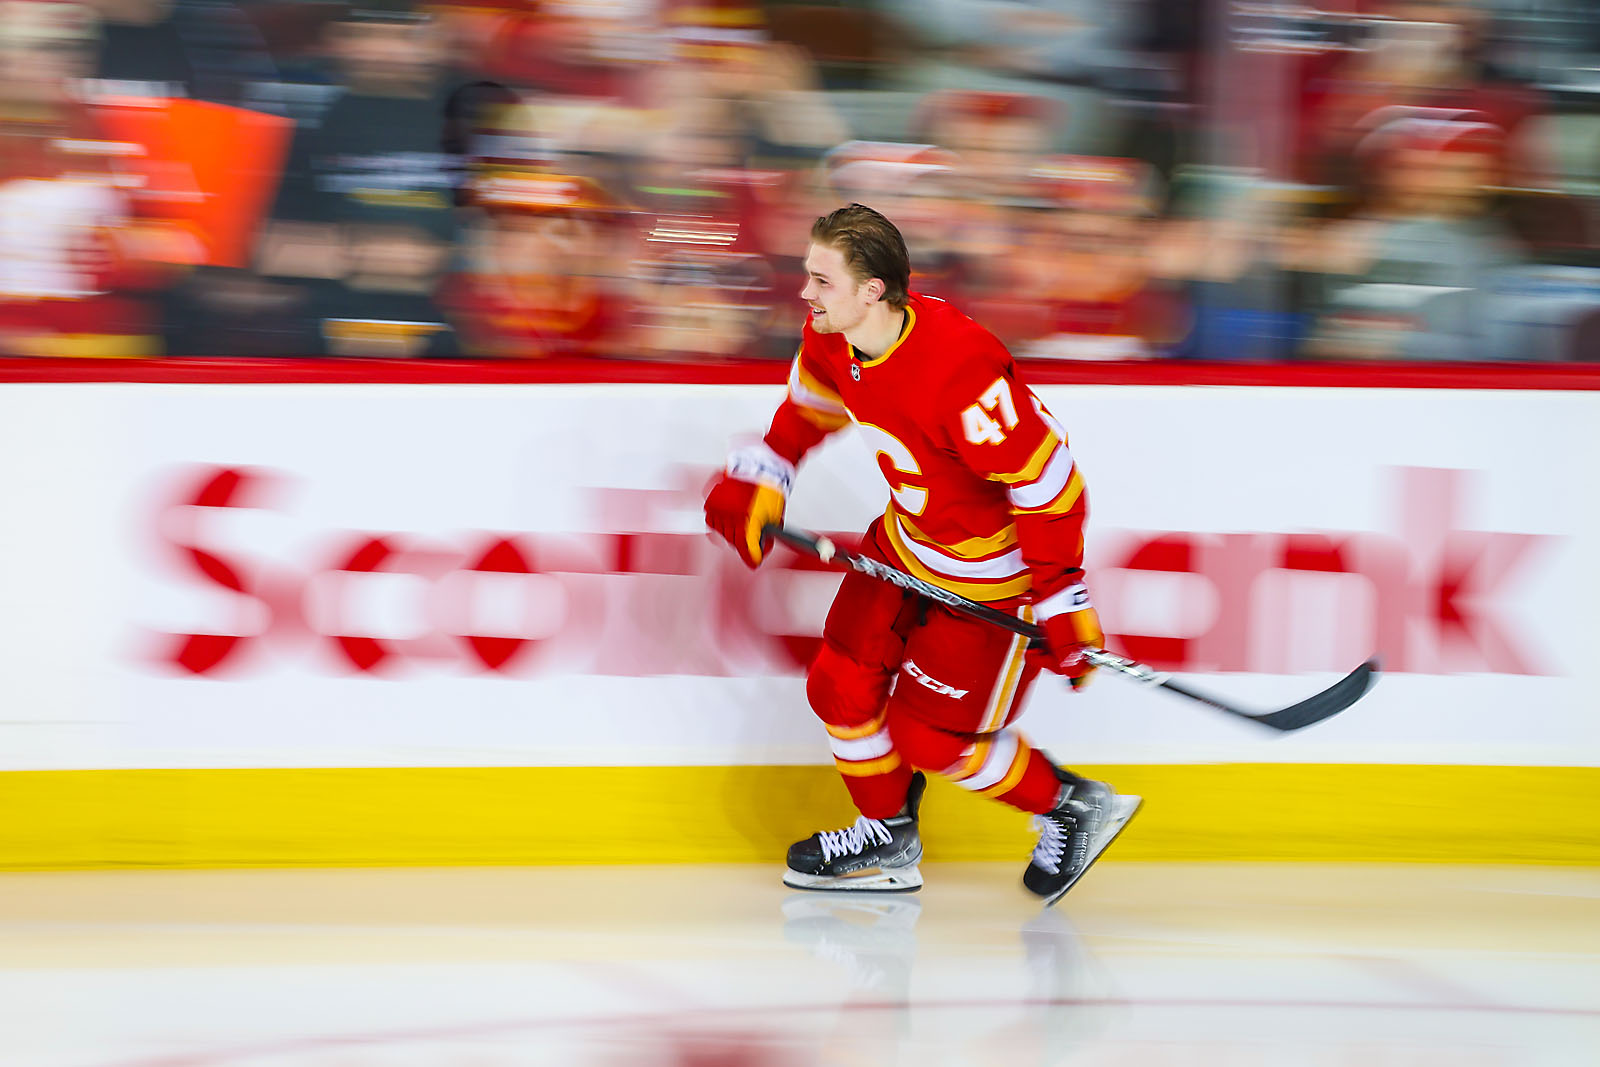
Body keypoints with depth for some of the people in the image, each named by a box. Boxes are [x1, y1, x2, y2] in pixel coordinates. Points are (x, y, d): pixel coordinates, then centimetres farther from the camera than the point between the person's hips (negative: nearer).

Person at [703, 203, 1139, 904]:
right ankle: (888, 838, 31)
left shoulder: (958, 373, -38)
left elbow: (1048, 483, -32)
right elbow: (809, 410, 15)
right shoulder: (832, 341, -12)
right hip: (908, 539, 8)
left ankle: (1072, 807, 18)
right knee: (841, 685, 8)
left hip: (992, 568, -8)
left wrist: (1062, 604, -30)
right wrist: (754, 484, 8)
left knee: (930, 736, -3)